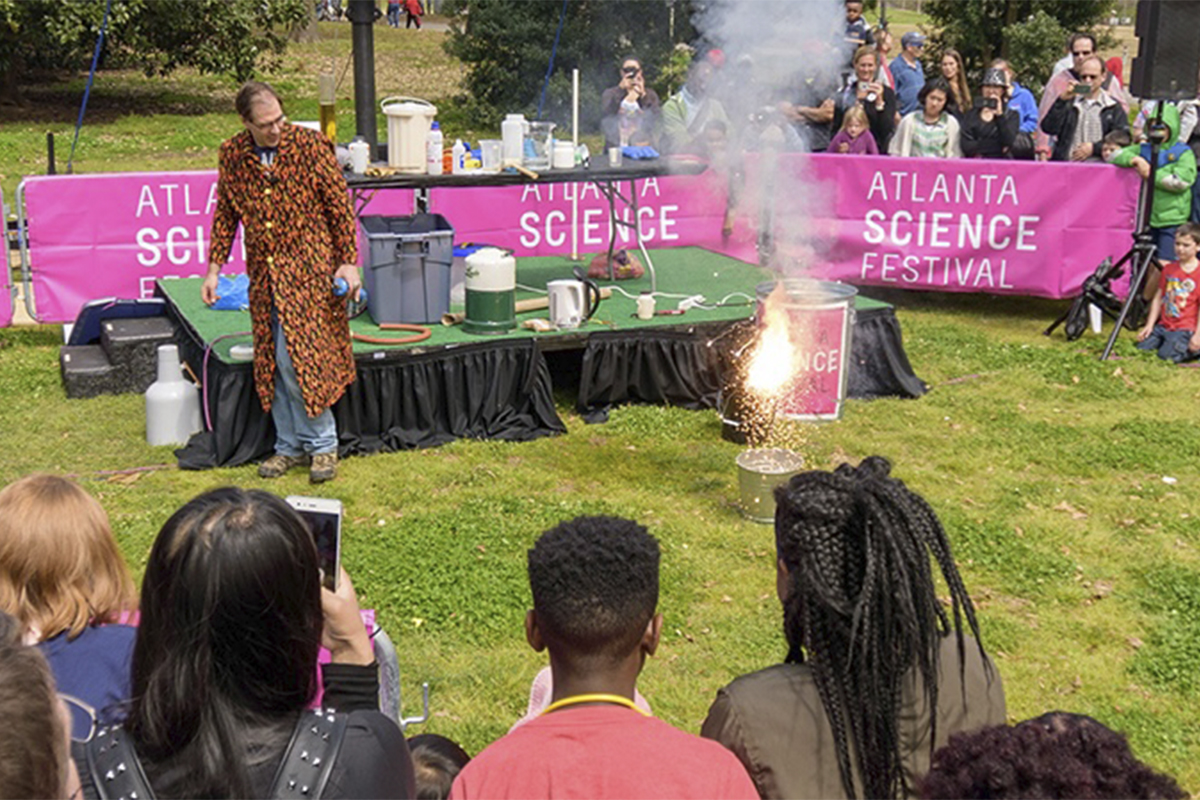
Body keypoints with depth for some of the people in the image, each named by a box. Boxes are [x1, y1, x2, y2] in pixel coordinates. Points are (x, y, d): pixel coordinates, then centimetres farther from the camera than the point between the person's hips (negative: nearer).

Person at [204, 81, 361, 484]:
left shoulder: (311, 146, -9)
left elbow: (340, 207, -4)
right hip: (264, 274, 4)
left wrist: (348, 262, -7)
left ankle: (322, 444, 5)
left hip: (309, 268, -4)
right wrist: (214, 267, 9)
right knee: (272, 361, 7)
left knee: (297, 356, -10)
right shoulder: (232, 155, 2)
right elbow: (225, 214, 13)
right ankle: (290, 446, 19)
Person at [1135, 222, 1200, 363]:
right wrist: (1149, 325, 6)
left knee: (1166, 356, -23)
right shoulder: (1169, 268, 10)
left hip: (1184, 330, -6)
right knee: (1141, 349, -12)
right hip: (1163, 325, 6)